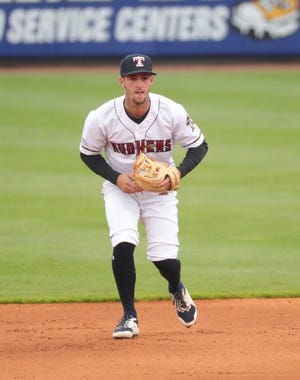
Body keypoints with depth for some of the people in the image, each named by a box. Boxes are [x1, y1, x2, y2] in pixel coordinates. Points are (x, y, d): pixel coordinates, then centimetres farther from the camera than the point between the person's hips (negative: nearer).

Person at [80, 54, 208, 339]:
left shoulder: (172, 113, -21)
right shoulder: (101, 118, -21)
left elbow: (199, 146, -7)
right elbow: (88, 154, -4)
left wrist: (177, 173, -23)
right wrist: (115, 177, -19)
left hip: (160, 189, 0)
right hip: (120, 189, 0)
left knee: (165, 257, -7)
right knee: (123, 244, -24)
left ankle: (177, 291, 32)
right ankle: (129, 317, -7)